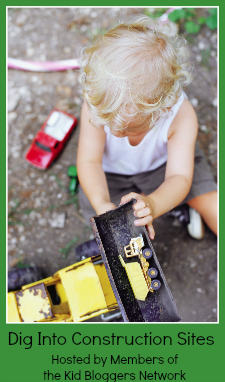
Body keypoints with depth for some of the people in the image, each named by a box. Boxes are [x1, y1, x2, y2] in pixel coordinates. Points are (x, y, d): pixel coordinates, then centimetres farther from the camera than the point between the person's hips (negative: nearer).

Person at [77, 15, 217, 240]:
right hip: (111, 172, 1)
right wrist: (101, 204, -51)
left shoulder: (181, 116, -35)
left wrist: (152, 204, -59)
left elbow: (179, 177, -37)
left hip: (163, 163, -1)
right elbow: (89, 161, -32)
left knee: (208, 198, -12)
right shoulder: (96, 104, -33)